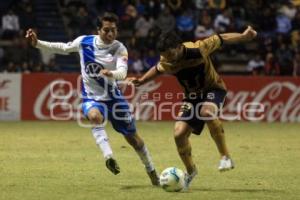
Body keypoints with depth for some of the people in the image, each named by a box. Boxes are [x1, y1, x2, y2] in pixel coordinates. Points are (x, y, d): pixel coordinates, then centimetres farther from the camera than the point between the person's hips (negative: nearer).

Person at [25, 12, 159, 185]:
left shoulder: (119, 49, -16)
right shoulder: (84, 42, -9)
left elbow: (122, 73, -32)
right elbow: (63, 48, 8)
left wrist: (110, 73, -55)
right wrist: (37, 43, 0)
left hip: (113, 97, 0)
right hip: (91, 98, 0)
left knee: (132, 136, 7)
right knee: (95, 116, -37)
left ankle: (152, 171, 27)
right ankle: (109, 157, -43)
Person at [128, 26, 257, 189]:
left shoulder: (198, 49, -28)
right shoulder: (166, 63, -16)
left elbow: (220, 39, -13)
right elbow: (157, 70, 9)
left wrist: (244, 36, -7)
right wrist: (141, 81, -4)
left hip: (213, 89, -4)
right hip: (192, 95, 4)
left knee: (207, 112, -39)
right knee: (179, 133, -11)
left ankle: (225, 157, -28)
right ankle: (190, 171, 15)